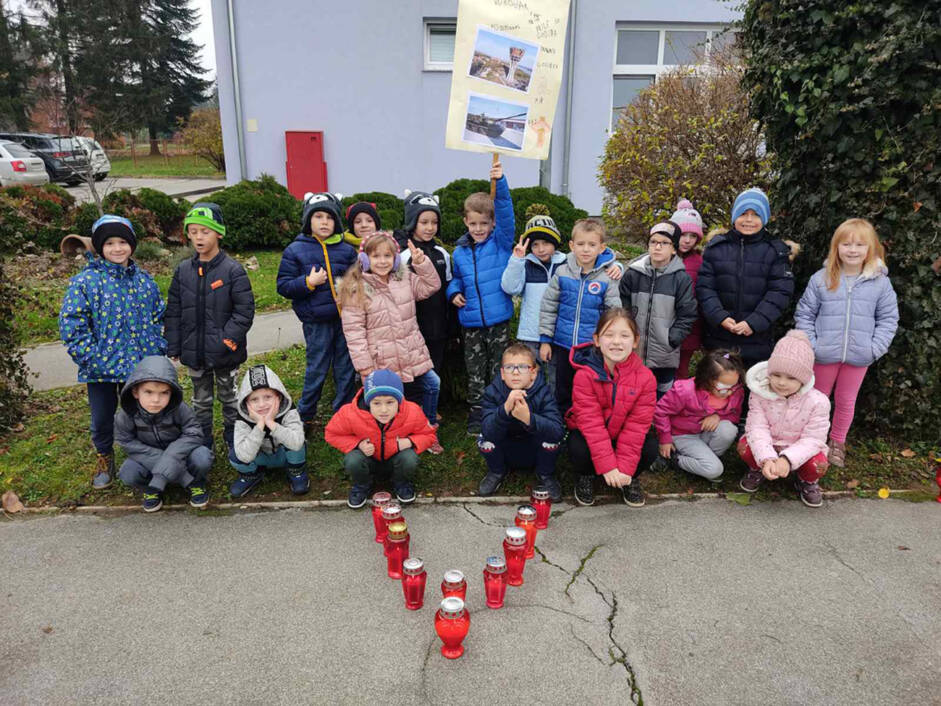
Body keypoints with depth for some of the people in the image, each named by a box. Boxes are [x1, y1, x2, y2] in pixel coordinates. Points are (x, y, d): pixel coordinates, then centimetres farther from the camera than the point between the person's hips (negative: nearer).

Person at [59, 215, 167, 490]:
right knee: (102, 418, 14)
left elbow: (160, 316, 13)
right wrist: (91, 357, -16)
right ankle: (104, 458, 40)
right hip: (102, 367, -2)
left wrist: (158, 348, 3)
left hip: (141, 364, 2)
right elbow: (71, 323, -11)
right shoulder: (86, 281, -10)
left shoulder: (144, 279, 4)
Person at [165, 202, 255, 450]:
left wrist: (228, 339, -21)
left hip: (224, 353, -4)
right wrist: (173, 349, 3)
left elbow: (245, 310, -14)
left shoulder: (232, 270, -12)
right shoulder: (183, 271, 1)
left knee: (228, 397, 15)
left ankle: (233, 438, 32)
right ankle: (203, 442, 33)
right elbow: (173, 313, 6)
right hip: (195, 352, 4)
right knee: (201, 400, 17)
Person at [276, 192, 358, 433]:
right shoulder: (295, 250, 0)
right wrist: (308, 283, -16)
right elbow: (283, 286, -2)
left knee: (347, 368, 9)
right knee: (317, 369, 3)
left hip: (345, 318, 3)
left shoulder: (347, 250, 7)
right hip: (316, 322, -3)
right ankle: (305, 416, 22)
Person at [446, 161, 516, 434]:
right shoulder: (459, 252, 6)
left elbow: (506, 213, -18)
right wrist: (454, 292, 0)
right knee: (475, 373, 10)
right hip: (471, 323, 3)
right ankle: (476, 416, 22)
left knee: (498, 371, 9)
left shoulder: (501, 242, -3)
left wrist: (500, 183, -32)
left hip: (499, 320, -2)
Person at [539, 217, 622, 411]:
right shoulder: (562, 273, -5)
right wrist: (545, 339, 1)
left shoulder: (606, 278, -8)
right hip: (563, 343, 2)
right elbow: (548, 307, 1)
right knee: (563, 388, 17)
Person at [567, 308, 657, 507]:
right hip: (588, 433, -2)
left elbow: (638, 424, -18)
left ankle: (630, 478, 10)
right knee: (579, 451, -32)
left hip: (622, 435, 2)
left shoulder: (645, 377, -17)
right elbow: (590, 422, -26)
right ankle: (585, 476, 6)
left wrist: (624, 468, -24)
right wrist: (608, 466, -30)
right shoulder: (585, 375, -24)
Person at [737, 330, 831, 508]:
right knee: (745, 446, -30)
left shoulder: (818, 401, -23)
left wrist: (787, 459, -40)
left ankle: (807, 481, 9)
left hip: (799, 447, -1)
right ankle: (757, 469, 8)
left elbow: (813, 439, -23)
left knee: (818, 465, -31)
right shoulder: (760, 393, -20)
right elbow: (757, 428, -24)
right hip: (767, 445, 1)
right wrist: (766, 458, -42)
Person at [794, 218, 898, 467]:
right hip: (825, 354, -1)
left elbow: (888, 318, 2)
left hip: (859, 356, 1)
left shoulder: (880, 282, -4)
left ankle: (837, 442, 35)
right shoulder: (821, 279, -7)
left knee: (846, 400, 16)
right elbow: (804, 314, -2)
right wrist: (810, 344, -10)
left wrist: (875, 348, -9)